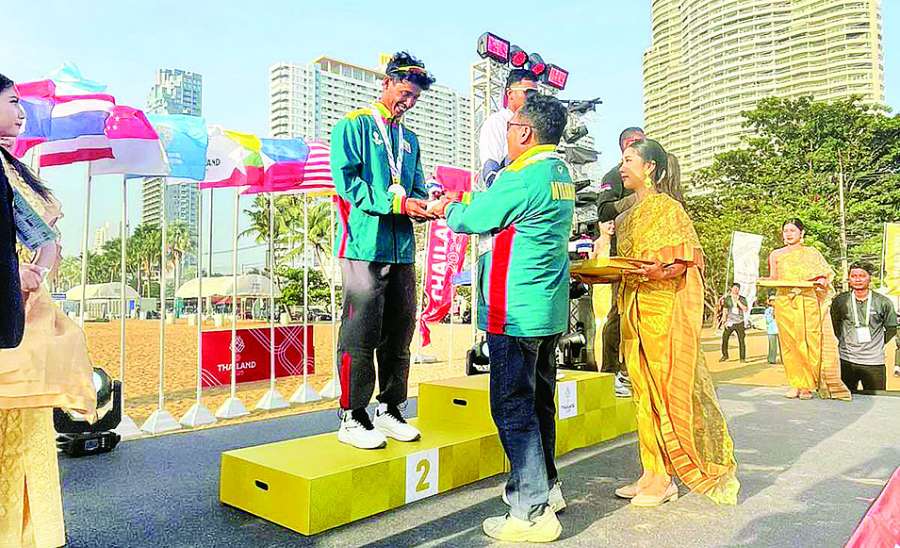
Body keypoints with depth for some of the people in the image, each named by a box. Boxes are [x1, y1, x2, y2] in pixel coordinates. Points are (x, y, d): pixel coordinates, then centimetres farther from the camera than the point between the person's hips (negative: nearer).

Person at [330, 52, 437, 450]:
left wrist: (424, 206, -3)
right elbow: (347, 182, -11)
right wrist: (399, 203, -17)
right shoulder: (353, 126, 1)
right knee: (360, 335, -4)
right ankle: (352, 417, 7)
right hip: (364, 248, -7)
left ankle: (389, 410, 23)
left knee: (399, 333, 11)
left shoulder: (409, 138, 21)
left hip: (402, 250, 7)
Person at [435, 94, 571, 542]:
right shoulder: (560, 174, 13)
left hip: (516, 312, -10)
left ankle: (532, 513, 5)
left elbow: (471, 219, -7)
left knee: (513, 407, -2)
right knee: (538, 400, 19)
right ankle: (546, 487, 33)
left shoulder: (523, 177, -17)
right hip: (550, 311, 10)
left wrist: (449, 208, 13)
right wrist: (462, 202, 22)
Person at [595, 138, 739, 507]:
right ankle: (652, 473, 16)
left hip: (665, 310, -7)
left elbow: (685, 262, -9)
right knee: (644, 391, 8)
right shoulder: (626, 216, 18)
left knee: (668, 389, -4)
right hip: (634, 311, 8)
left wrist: (656, 272, -26)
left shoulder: (667, 207, -4)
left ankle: (664, 479, 5)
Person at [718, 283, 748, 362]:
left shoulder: (742, 299, 4)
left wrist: (738, 301, -14)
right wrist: (724, 321, 0)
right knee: (724, 339, -1)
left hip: (739, 323, 0)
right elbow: (724, 311, 6)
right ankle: (725, 355, 16)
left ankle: (743, 358, 4)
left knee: (741, 341, -4)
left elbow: (745, 309, -9)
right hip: (729, 322, 0)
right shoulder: (727, 298, 4)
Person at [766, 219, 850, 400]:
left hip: (808, 302, -1)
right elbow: (773, 280, 13)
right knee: (789, 343, -2)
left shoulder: (812, 253, 12)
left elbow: (826, 275, 12)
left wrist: (821, 281, -10)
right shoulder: (776, 254, 15)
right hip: (784, 302, 1)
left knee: (809, 342, -7)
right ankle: (795, 384, 3)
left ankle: (807, 385, -2)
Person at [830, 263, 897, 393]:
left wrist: (876, 344, 7)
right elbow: (833, 325, 13)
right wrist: (843, 341, 8)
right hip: (846, 360, 1)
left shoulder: (883, 302, -2)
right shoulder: (840, 301, -1)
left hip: (874, 362, 0)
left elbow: (891, 328, 9)